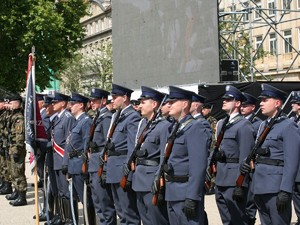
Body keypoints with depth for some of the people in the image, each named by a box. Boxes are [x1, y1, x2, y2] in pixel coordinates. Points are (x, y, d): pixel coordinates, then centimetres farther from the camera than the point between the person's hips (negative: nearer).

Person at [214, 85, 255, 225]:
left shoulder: (244, 125, -11)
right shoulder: (221, 124, 15)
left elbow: (244, 157, -16)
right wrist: (213, 177, 14)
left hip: (234, 181, -8)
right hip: (220, 180, 8)